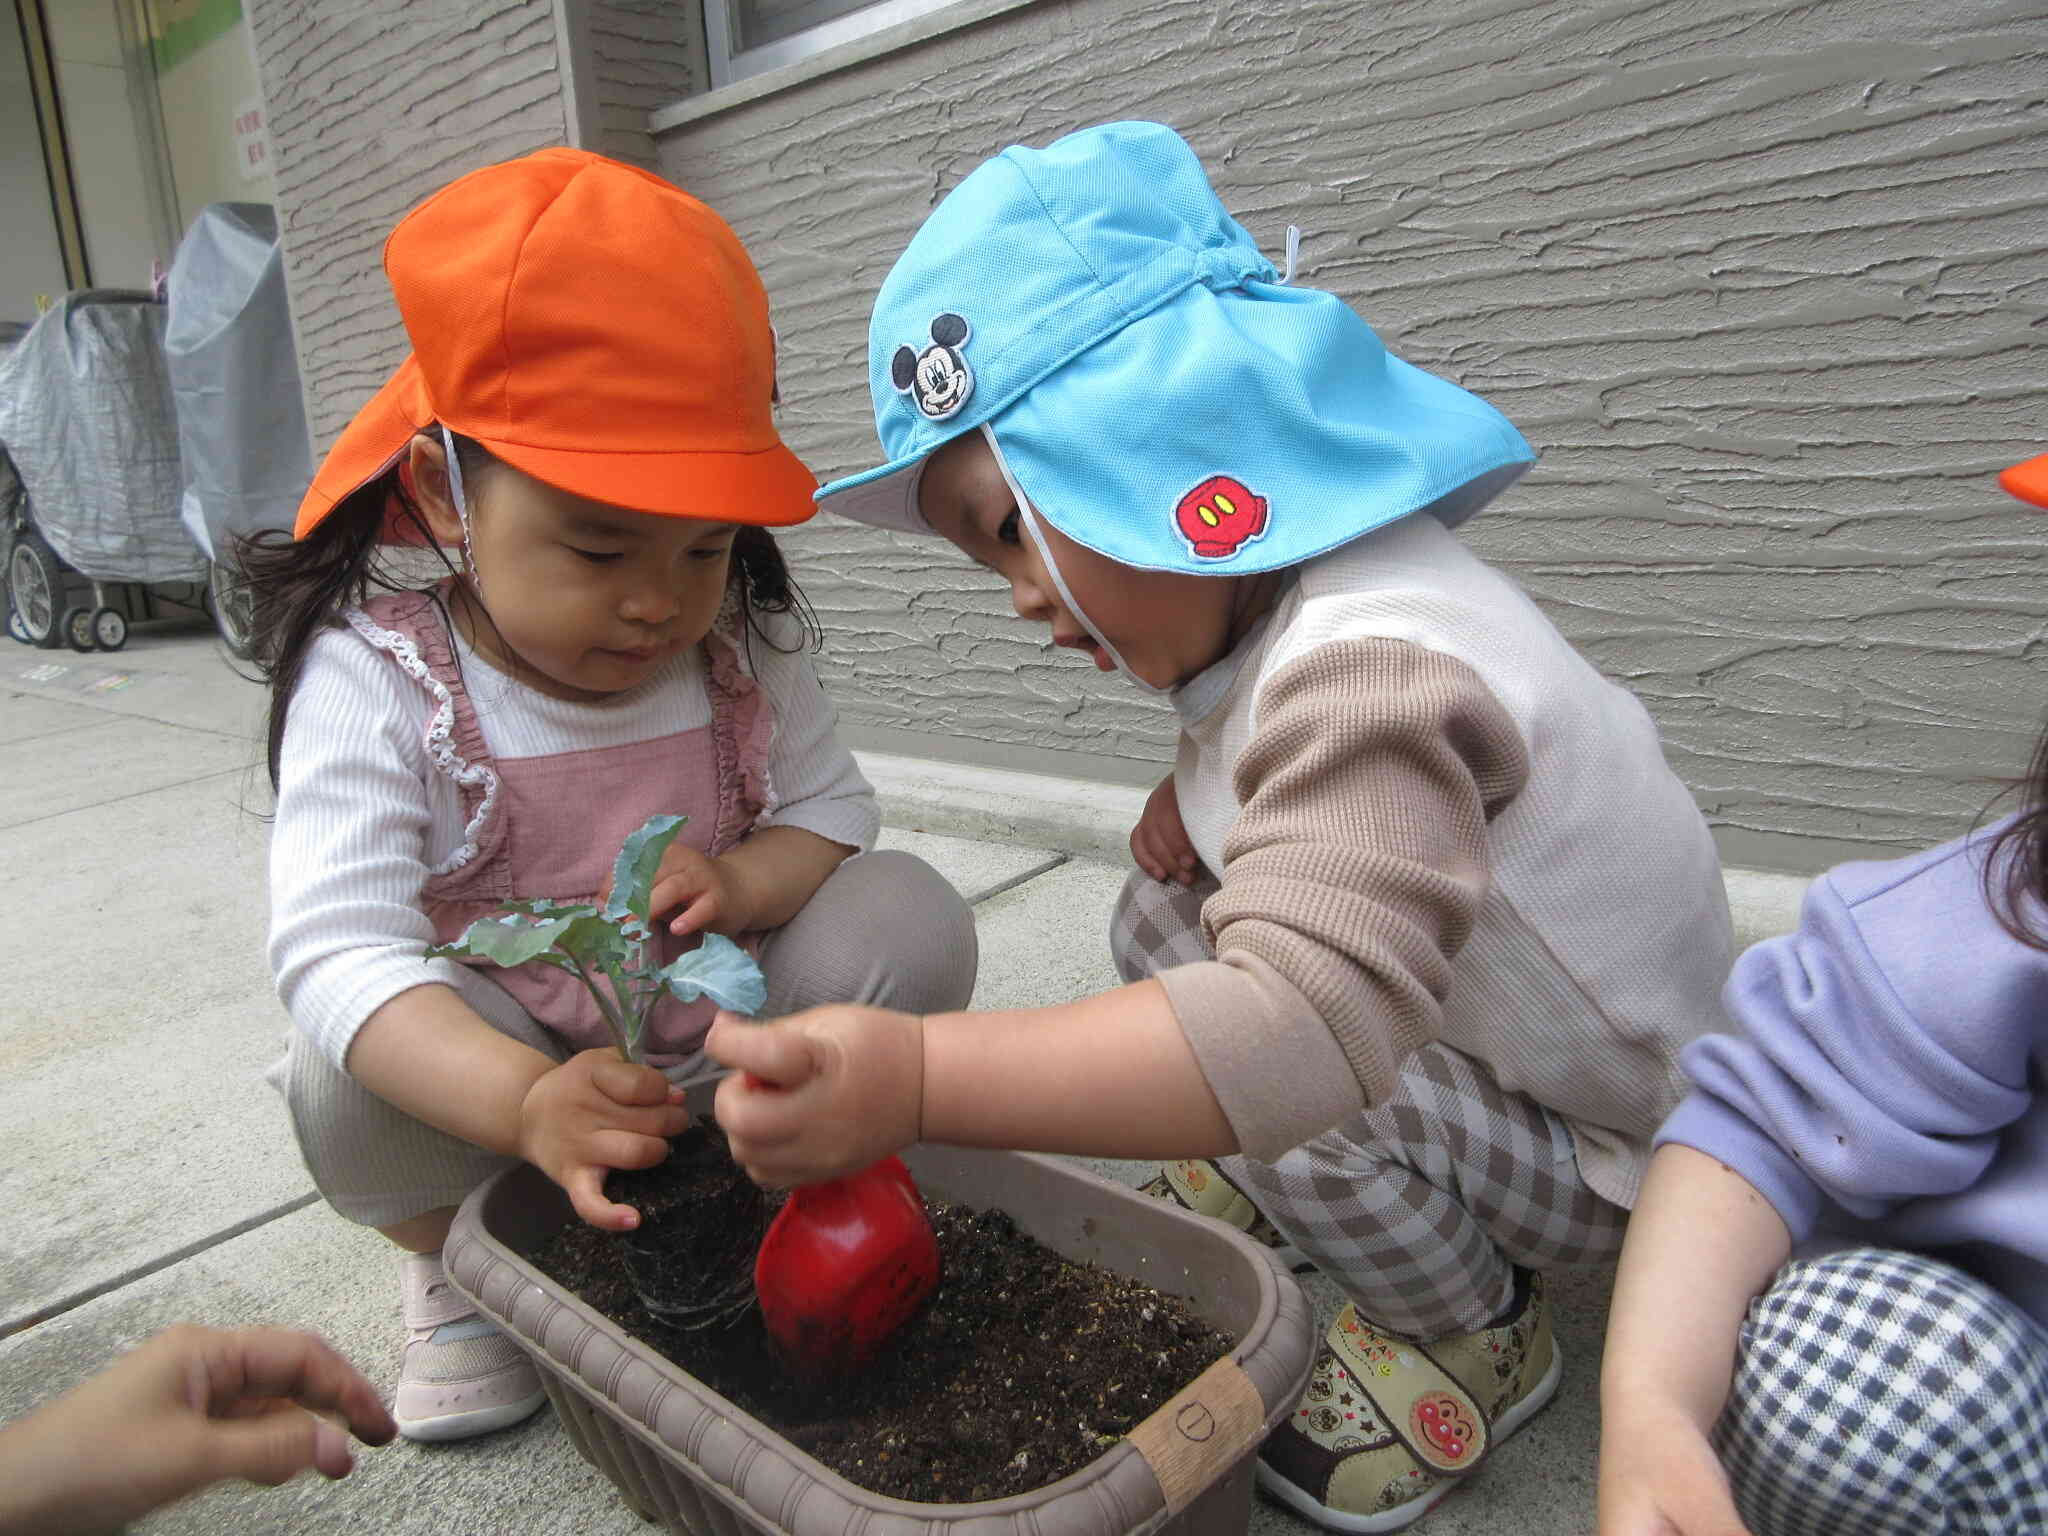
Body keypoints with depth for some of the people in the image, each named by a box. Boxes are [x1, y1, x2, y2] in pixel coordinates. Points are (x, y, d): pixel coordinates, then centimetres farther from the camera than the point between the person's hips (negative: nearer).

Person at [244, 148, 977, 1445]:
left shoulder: (746, 651, -9)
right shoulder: (377, 682, -21)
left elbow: (831, 809, -3)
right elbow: (338, 948, -30)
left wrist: (740, 878, -29)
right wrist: (525, 1103, -48)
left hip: (725, 1034, 2)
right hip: (493, 1050, -2)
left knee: (907, 919, -19)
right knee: (358, 1089, -33)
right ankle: (463, 1267, 4)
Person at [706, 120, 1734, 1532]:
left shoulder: (1369, 673, -37)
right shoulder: (1296, 597, -4)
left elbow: (1311, 1023, -51)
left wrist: (923, 1077, -57)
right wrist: (1205, 789, -8)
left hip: (1602, 1152, -8)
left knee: (1271, 1101, -31)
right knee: (1165, 926, 0)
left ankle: (1477, 1335, -1)